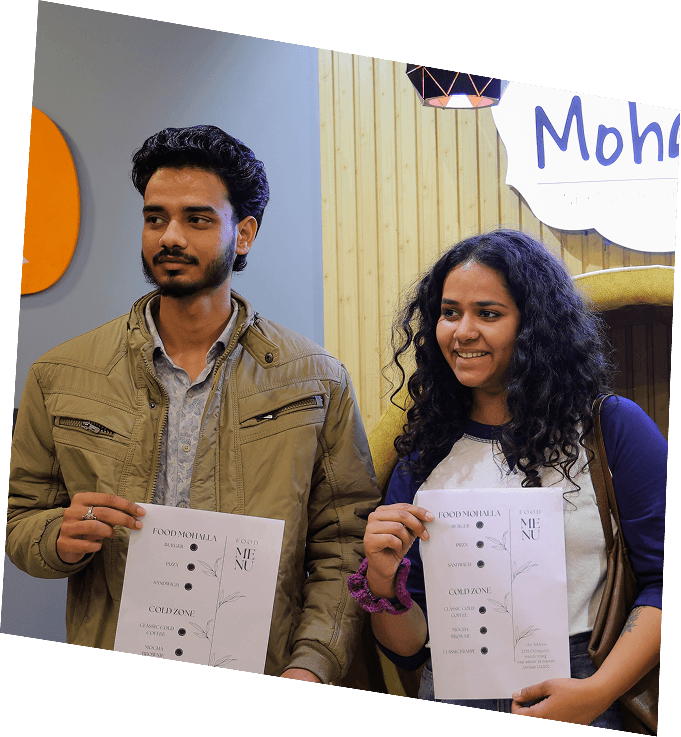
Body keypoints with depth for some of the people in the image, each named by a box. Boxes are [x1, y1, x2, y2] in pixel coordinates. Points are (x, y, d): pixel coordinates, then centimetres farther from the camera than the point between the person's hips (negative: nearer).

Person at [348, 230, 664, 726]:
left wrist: (598, 692, -15)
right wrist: (383, 582, -7)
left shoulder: (611, 428, 1)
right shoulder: (423, 457, 11)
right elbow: (408, 648, 12)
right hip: (448, 711, 2)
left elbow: (666, 579, -5)